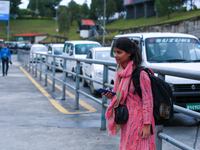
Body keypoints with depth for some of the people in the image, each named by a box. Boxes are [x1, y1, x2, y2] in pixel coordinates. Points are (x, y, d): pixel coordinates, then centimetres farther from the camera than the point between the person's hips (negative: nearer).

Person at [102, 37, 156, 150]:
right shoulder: (121, 72, 7)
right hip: (126, 119, 8)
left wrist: (147, 125, -18)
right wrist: (111, 95, -2)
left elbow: (147, 101, -17)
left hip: (138, 119, -8)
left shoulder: (141, 74, -19)